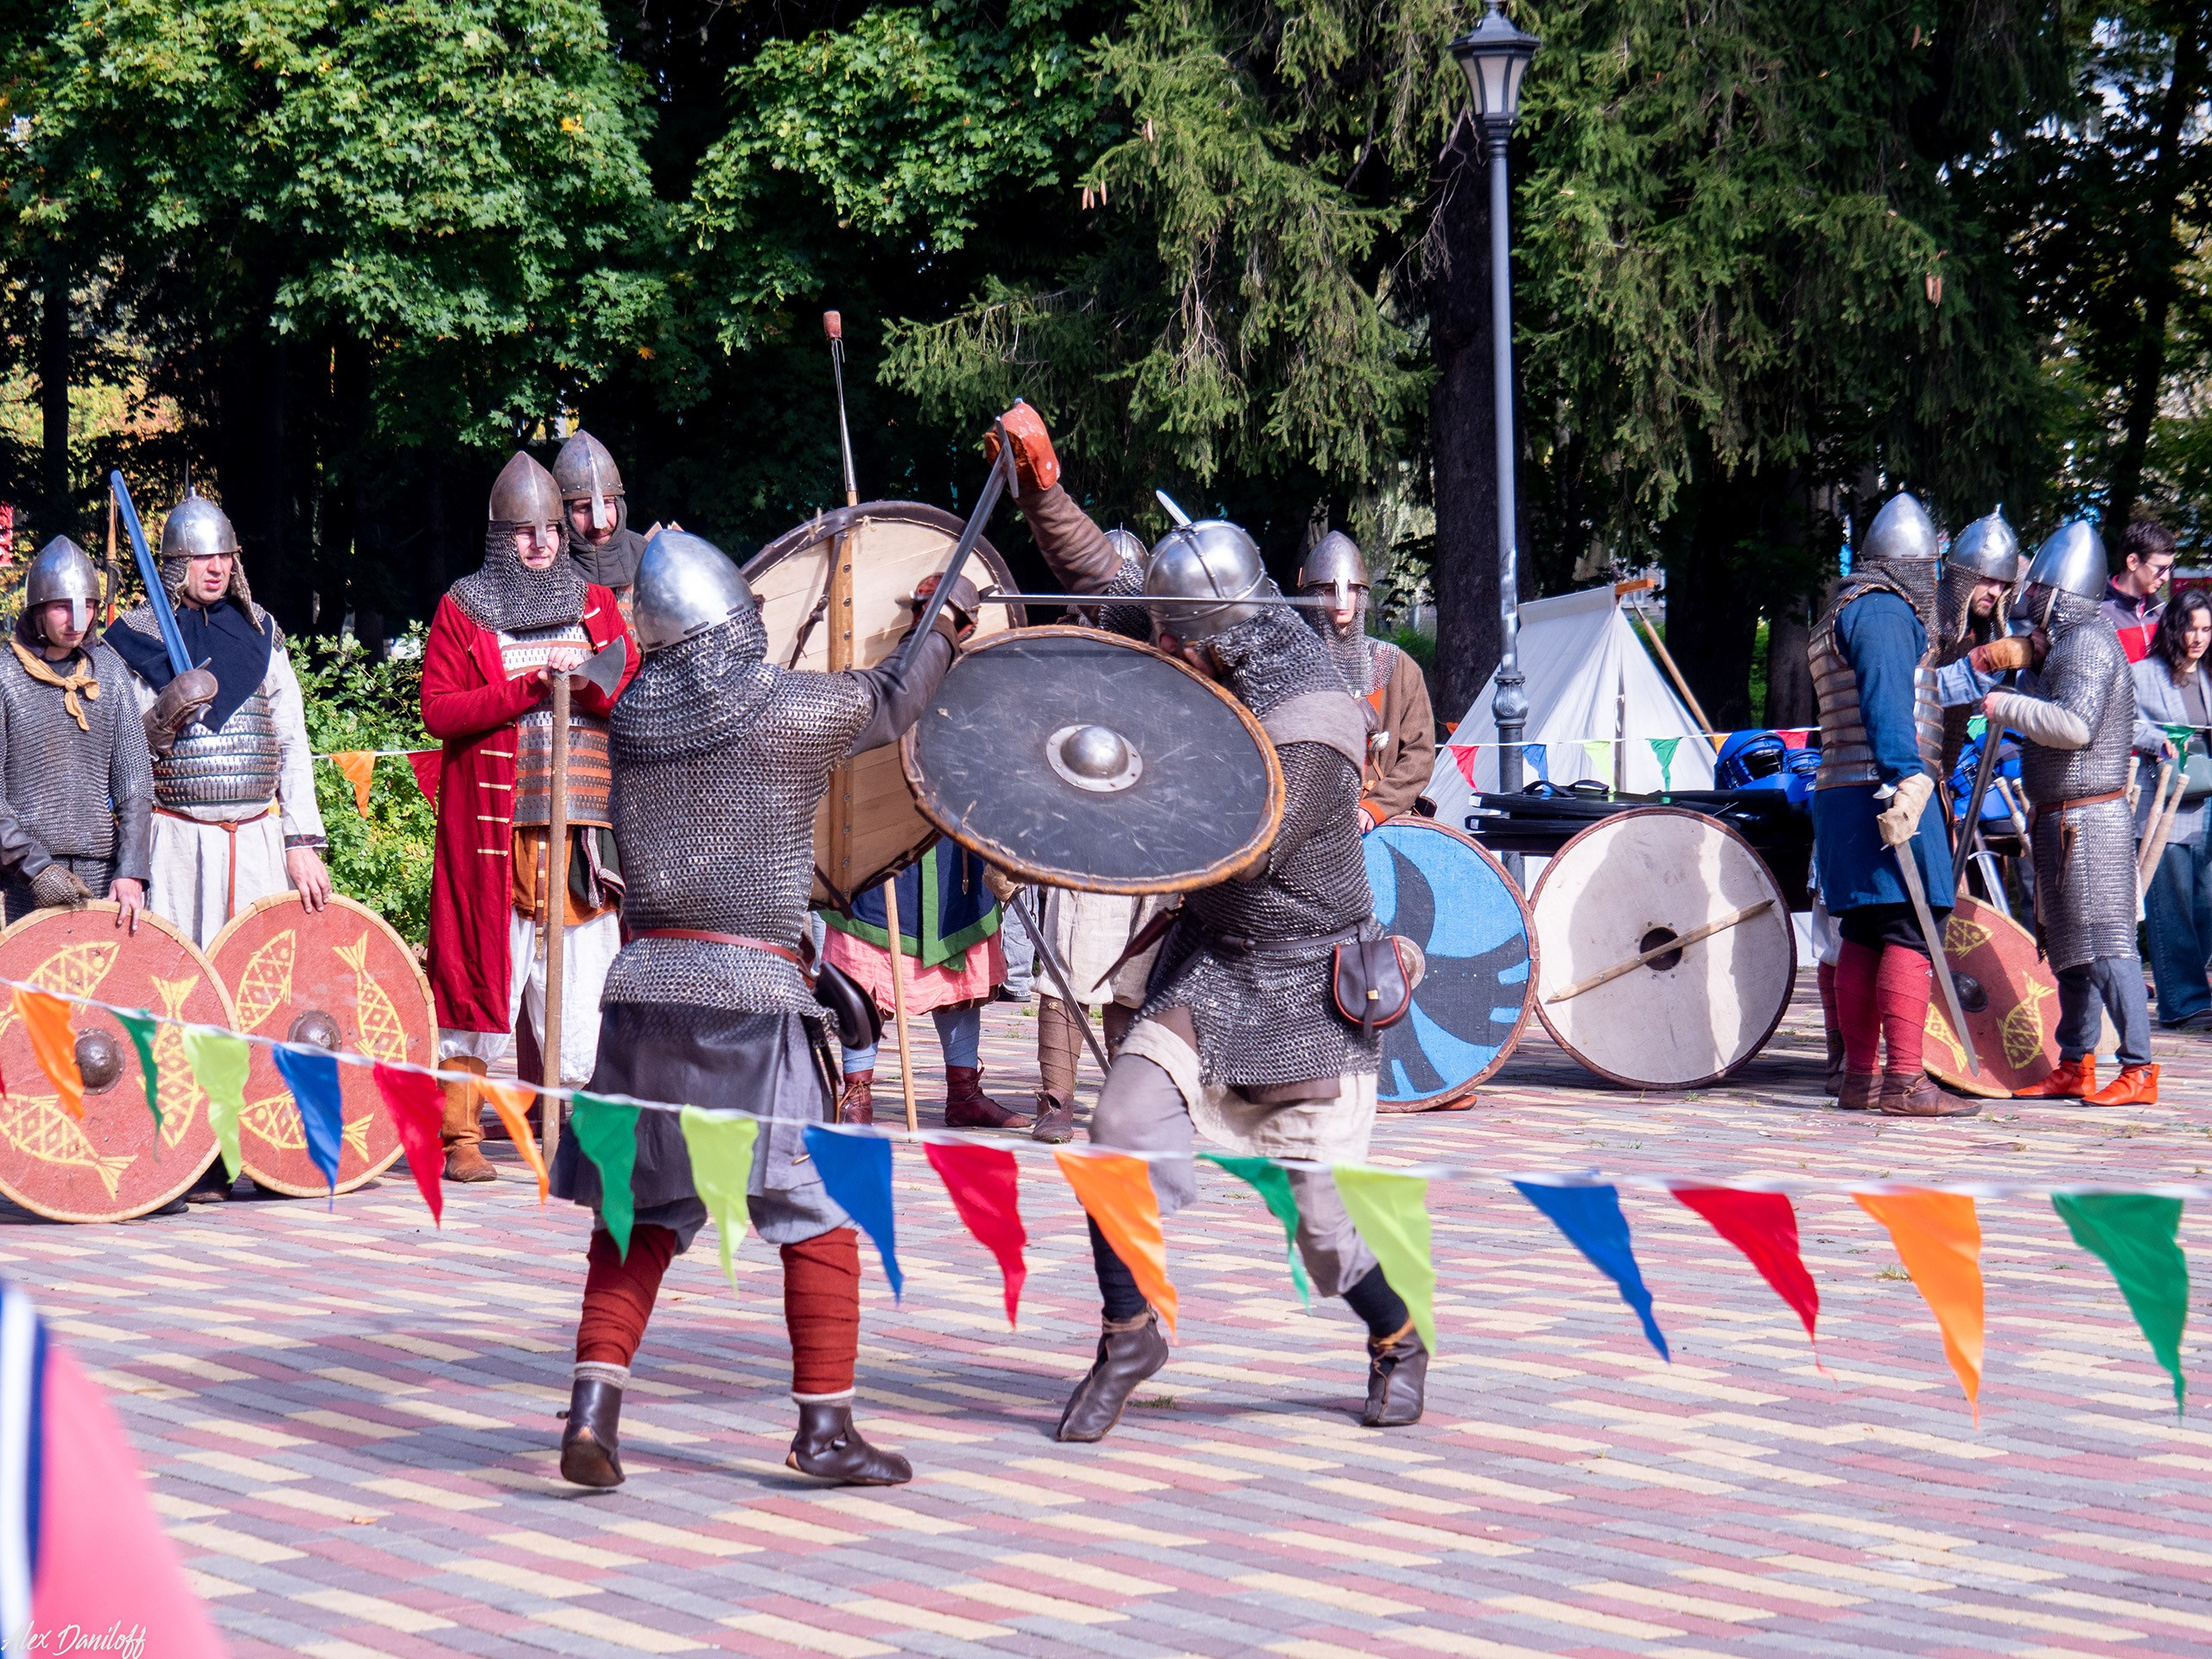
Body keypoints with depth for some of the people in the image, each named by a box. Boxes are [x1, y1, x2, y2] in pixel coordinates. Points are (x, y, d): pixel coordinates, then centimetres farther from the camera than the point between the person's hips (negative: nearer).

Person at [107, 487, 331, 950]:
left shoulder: (260, 631, 12)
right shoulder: (137, 636, 2)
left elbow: (293, 742, 10)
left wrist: (303, 843, 2)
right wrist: (165, 716, -17)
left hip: (260, 842, 3)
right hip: (177, 843, -3)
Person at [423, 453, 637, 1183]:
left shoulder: (594, 603, 14)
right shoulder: (462, 609, 6)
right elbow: (437, 707, -5)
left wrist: (593, 684, -11)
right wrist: (528, 688, -14)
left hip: (581, 820, 3)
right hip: (493, 827, -2)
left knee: (582, 979, 0)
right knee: (482, 972, -4)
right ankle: (462, 1138, 1)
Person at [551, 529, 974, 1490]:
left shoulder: (630, 718, 8)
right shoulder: (795, 709, -5)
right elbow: (893, 701, 12)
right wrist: (946, 626, 33)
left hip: (643, 979, 5)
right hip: (750, 988, -5)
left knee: (643, 1210, 14)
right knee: (819, 1209, 6)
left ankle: (593, 1407, 2)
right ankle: (825, 1425, 8)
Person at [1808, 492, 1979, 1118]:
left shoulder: (1843, 612, 24)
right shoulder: (1885, 610, -8)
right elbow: (1885, 700, -20)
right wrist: (1903, 780, -29)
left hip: (1844, 797, 10)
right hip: (1882, 791, -10)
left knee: (1865, 937, 10)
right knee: (1910, 933, -12)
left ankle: (1860, 1078, 11)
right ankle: (1904, 1082, -17)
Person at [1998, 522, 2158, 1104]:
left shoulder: (2088, 641, -14)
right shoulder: (2067, 640, 18)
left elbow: (2076, 725, -25)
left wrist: (2009, 706, -15)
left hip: (2087, 818, -11)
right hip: (2063, 820, 11)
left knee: (2105, 943, -12)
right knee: (2069, 946, 13)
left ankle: (2139, 1071, -12)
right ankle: (2075, 1067, 18)